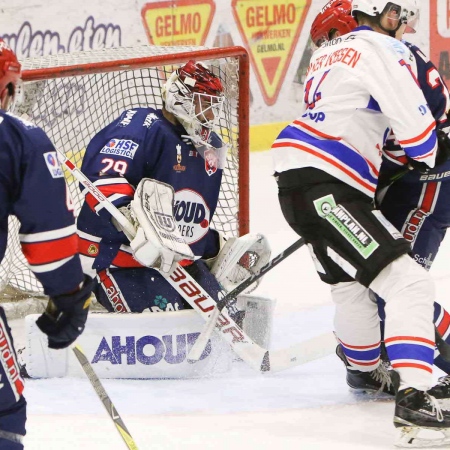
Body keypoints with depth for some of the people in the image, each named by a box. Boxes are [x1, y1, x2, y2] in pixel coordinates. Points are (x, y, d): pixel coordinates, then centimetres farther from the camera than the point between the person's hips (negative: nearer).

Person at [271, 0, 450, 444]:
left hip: (297, 182, 10)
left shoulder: (329, 54, 22)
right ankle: (413, 399, -29)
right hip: (325, 188, -10)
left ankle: (368, 370, 56)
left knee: (350, 282, 32)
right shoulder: (384, 50, -7)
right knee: (408, 283, -16)